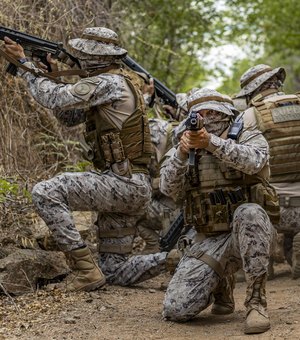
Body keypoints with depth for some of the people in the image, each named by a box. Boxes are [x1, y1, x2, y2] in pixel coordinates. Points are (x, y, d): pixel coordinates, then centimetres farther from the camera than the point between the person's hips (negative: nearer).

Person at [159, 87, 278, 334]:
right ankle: (219, 282, 20)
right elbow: (169, 189, -5)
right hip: (210, 242, 3)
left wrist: (211, 142, -37)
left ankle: (256, 301, -27)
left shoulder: (250, 138, 1)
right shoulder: (185, 151, 11)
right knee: (176, 309, -14)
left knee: (248, 212, -40)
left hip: (251, 233, -3)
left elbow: (253, 161, -23)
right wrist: (181, 152, -22)